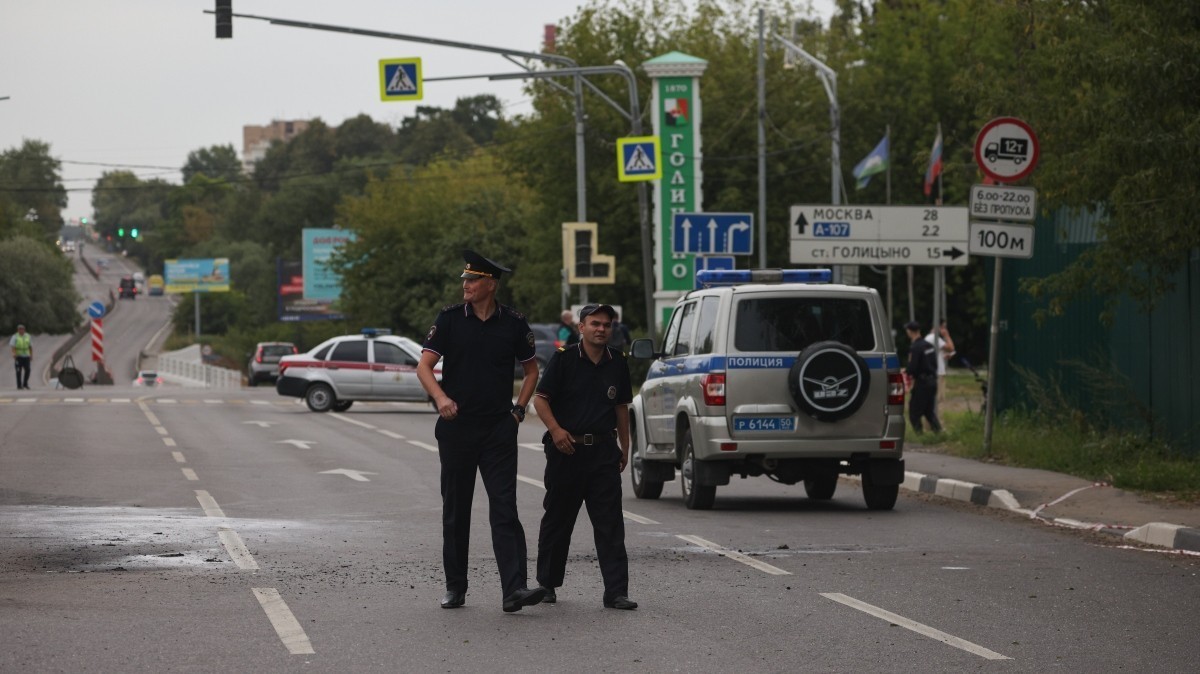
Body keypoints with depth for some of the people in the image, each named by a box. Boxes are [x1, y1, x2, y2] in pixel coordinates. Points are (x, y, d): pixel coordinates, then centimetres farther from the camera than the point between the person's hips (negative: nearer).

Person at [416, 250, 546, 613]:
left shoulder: (513, 324, 3)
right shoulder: (450, 319, 1)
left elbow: (531, 370, 16)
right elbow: (424, 366, -3)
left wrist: (518, 410, 5)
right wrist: (441, 398, -22)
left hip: (499, 430, -1)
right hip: (456, 428, 1)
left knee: (504, 509, -10)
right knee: (455, 511, 8)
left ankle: (514, 589, -18)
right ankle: (455, 587, 18)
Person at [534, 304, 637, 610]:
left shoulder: (617, 363, 10)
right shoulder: (564, 359, -3)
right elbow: (541, 399, -4)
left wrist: (624, 447, 17)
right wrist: (556, 430, -18)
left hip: (604, 450, 3)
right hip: (567, 448, -3)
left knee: (610, 524, -4)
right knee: (557, 520, 8)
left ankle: (616, 591, -5)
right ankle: (547, 584, 22)